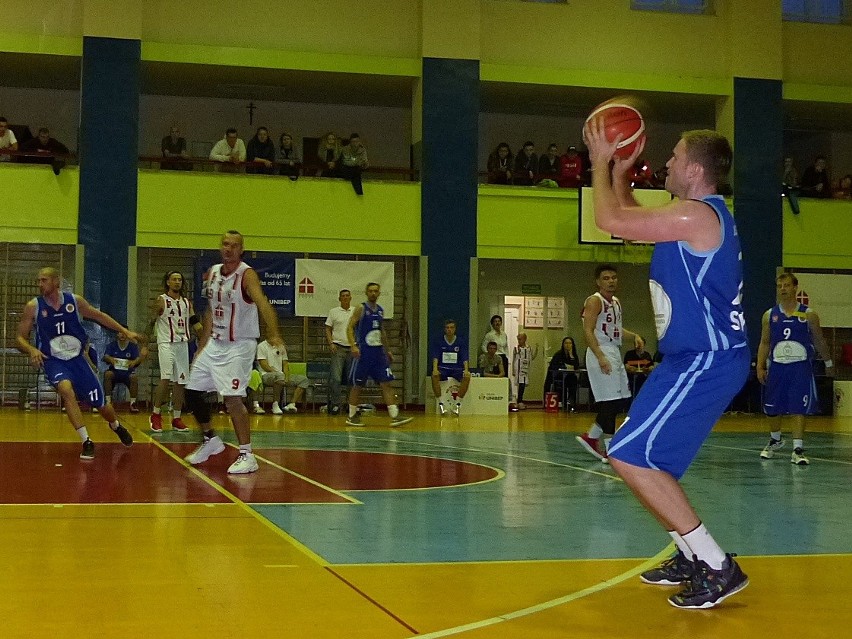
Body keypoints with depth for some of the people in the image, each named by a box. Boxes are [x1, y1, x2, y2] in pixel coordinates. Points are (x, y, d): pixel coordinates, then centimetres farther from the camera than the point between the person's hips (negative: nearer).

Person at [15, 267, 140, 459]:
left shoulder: (75, 301, -8)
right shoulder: (33, 307, -10)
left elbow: (98, 316, 9)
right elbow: (20, 338, -5)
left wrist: (125, 331, 7)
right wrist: (32, 350, -26)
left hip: (78, 359, 2)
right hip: (53, 361, -2)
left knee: (101, 405, 6)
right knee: (67, 391, -33)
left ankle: (116, 426, 43)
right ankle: (86, 442, -23)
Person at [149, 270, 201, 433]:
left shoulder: (187, 302, 12)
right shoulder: (161, 301, -3)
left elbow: (195, 325, 15)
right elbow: (150, 324, -3)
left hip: (182, 344, 5)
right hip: (166, 343, -5)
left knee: (180, 382, 5)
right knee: (166, 378, -18)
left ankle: (176, 420, 12)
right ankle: (156, 414, -3)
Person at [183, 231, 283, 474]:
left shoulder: (247, 275, -17)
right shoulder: (211, 273, 6)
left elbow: (262, 303, -34)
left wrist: (273, 334, -52)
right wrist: (203, 345, 14)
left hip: (239, 346, -7)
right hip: (215, 343, 7)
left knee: (232, 398, -16)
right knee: (193, 393, 10)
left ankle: (247, 455, -7)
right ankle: (211, 440, 31)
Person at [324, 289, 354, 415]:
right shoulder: (334, 312, 5)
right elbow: (328, 329, 6)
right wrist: (331, 343, -8)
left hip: (353, 348, 2)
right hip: (338, 347, -2)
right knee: (335, 378, -10)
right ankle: (335, 405, -7)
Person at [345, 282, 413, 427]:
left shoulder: (380, 310, 13)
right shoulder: (361, 309, -5)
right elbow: (350, 327, -11)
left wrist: (387, 350, 22)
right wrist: (353, 346, -24)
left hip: (379, 351, 6)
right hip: (363, 352, -6)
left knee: (386, 383, -2)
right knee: (357, 385, 2)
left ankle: (395, 416, -6)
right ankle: (352, 416, 14)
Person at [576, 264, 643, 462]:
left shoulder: (616, 302, 17)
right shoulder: (594, 301, -10)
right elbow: (588, 331, -18)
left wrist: (633, 335, 11)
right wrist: (601, 357, -27)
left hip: (615, 353, 10)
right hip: (602, 354, -10)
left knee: (621, 400, 10)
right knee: (609, 401, -10)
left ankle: (591, 436, 20)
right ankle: (610, 449, -5)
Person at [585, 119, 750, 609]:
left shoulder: (696, 215, -17)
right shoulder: (702, 216, 15)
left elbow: (610, 220, -18)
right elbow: (631, 218, 30)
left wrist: (601, 161, -5)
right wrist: (621, 170, 24)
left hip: (705, 362, -11)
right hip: (701, 357, 11)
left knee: (630, 458, -14)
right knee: (648, 458, 19)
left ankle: (719, 568, -10)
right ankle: (692, 557, 27)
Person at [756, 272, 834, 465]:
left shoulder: (808, 315, 1)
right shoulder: (770, 315, 6)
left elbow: (819, 341, 11)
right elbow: (764, 343, 8)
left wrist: (828, 363, 18)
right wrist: (760, 367, 0)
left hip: (801, 368, -2)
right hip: (777, 367, 2)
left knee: (798, 410, -9)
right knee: (773, 409, 11)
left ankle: (798, 450, -8)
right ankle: (775, 440, 35)